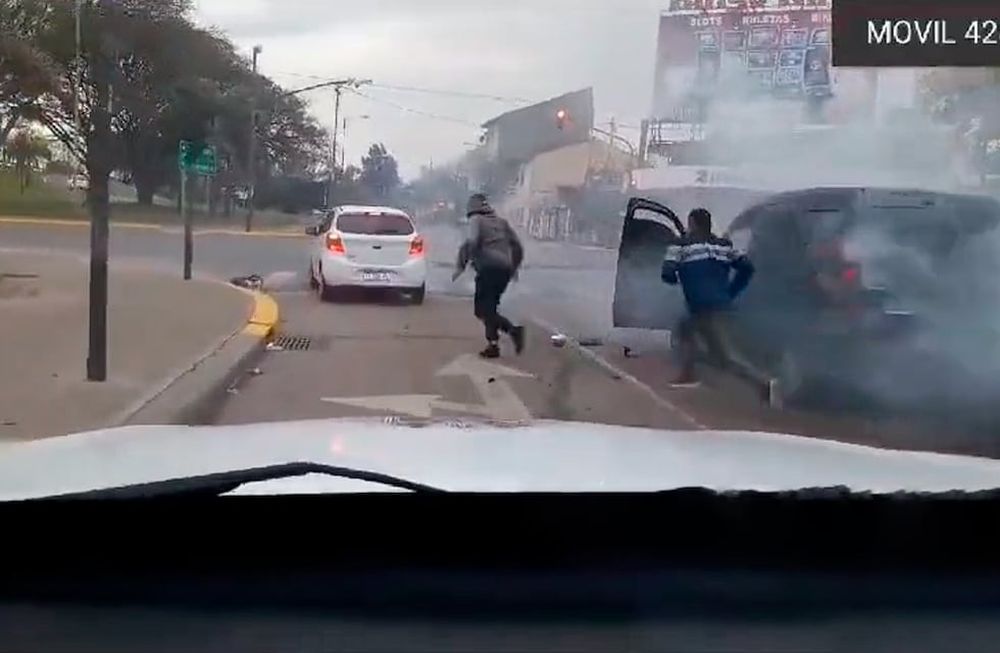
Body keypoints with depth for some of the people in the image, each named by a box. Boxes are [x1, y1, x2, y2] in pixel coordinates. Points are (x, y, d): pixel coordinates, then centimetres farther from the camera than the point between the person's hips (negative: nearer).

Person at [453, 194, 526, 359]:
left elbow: (472, 243, -15)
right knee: (490, 307, 16)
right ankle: (493, 344, 3)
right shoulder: (501, 221, 21)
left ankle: (512, 329, -18)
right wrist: (514, 267, 32)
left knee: (483, 309, -2)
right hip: (505, 269, 7)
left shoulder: (476, 219, 2)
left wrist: (461, 267, -11)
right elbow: (517, 245, 20)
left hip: (488, 268, -7)